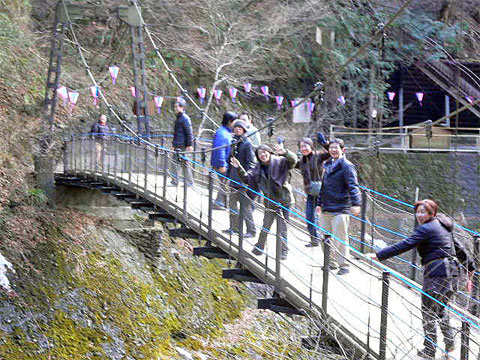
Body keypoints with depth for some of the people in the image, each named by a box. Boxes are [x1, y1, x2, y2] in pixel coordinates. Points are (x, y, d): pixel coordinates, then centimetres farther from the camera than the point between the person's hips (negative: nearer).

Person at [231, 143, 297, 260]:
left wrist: (285, 153, -44)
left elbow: (293, 160, -24)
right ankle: (259, 248, 26)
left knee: (282, 228, -1)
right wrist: (239, 168, -11)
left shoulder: (280, 162, -10)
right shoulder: (258, 168, 4)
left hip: (284, 200, -4)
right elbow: (248, 178, 3)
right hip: (270, 201, 4)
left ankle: (283, 251, 9)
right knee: (265, 227, 11)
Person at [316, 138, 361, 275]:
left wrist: (355, 204, -29)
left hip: (340, 210, -8)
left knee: (340, 239, -4)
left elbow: (353, 186, -17)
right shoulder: (328, 165, 16)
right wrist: (319, 203, 28)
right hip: (326, 209, 8)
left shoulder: (346, 166, -8)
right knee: (325, 238, 11)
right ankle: (332, 262, 24)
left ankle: (344, 265, 5)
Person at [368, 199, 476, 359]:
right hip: (453, 272, 9)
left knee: (428, 312, 1)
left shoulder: (426, 228, -11)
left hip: (437, 273, -9)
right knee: (441, 307, 24)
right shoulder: (443, 227, 17)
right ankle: (449, 342, 23)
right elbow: (458, 247, 26)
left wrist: (379, 255, -20)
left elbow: (405, 245, -18)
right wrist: (470, 266, 39)